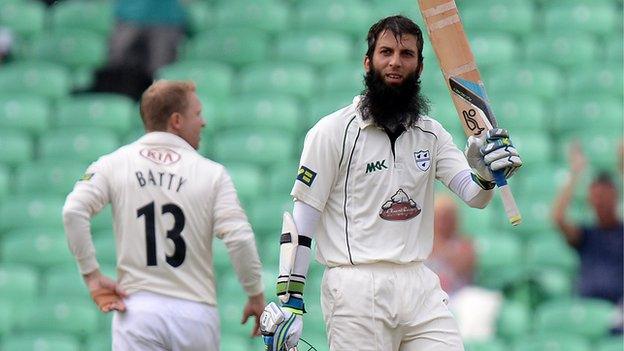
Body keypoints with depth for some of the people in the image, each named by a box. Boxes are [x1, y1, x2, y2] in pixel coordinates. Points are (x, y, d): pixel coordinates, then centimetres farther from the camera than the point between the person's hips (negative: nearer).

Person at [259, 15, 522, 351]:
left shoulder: (431, 134, 13)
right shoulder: (333, 131, -1)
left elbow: (473, 195, 2)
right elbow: (301, 216, -4)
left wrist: (486, 173, -23)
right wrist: (289, 302, -10)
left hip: (421, 287, 4)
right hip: (357, 292, -4)